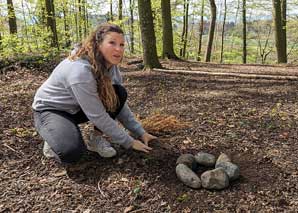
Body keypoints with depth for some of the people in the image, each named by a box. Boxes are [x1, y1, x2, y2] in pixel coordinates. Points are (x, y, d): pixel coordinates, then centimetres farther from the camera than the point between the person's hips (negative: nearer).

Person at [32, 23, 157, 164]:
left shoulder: (111, 66, -10)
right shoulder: (80, 70, -35)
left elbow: (119, 103, -2)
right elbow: (98, 116, -31)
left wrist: (140, 132, -6)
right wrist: (129, 142, -22)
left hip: (78, 109, 7)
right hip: (50, 110, -7)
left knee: (119, 93, -16)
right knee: (72, 152, -33)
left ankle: (96, 138, -2)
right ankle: (55, 140, 1)